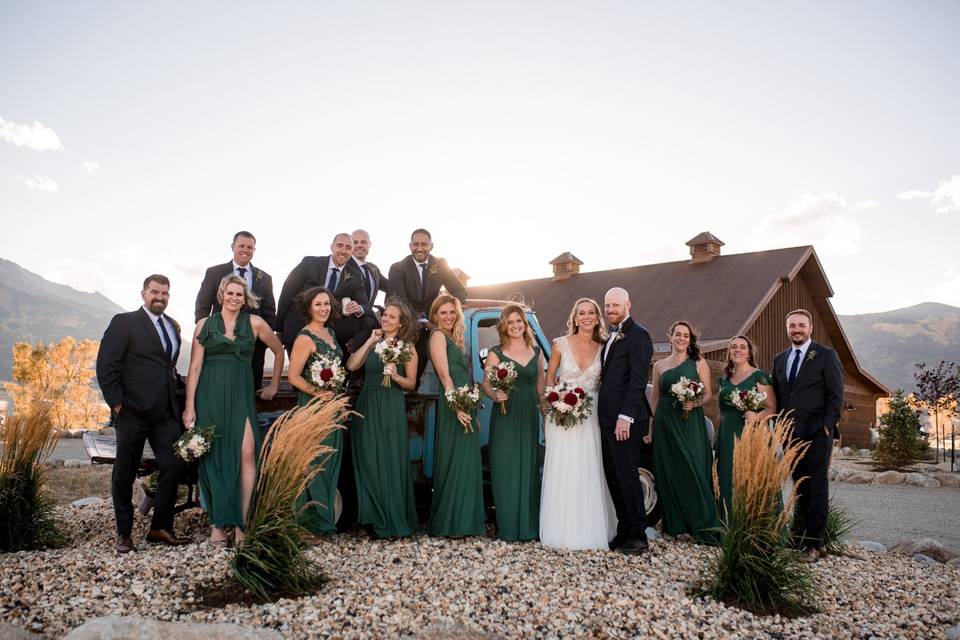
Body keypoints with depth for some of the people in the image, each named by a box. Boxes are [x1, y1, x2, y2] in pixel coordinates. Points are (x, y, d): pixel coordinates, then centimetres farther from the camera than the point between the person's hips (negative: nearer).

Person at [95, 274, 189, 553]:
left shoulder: (173, 326, 14)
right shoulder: (123, 323, -3)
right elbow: (105, 366, -7)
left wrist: (175, 399, 7)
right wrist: (117, 403, -11)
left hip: (166, 413, 5)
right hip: (133, 412, -4)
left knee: (174, 465, -2)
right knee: (125, 474, 7)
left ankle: (161, 527, 11)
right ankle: (124, 533, 20)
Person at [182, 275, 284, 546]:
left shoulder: (254, 323, 6)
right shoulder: (205, 325, 7)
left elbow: (279, 351, 19)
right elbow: (195, 366, 3)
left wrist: (274, 384, 20)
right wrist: (190, 406, -3)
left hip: (241, 395, 0)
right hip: (210, 395, 0)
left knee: (247, 453, -15)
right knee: (214, 458, -1)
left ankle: (241, 522, -7)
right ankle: (217, 524, 7)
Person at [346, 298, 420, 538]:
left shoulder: (407, 347, 1)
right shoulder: (373, 343, 10)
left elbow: (411, 383, 1)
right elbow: (351, 366, -3)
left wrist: (395, 376, -18)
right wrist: (370, 341, -1)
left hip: (392, 409, -3)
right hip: (367, 407, 3)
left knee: (391, 461, 0)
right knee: (369, 461, 5)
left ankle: (394, 521, 12)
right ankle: (375, 516, 18)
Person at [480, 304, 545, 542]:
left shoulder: (536, 351, 10)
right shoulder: (496, 353, 0)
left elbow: (541, 384, 13)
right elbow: (486, 385, -3)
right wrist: (495, 395, -24)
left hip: (529, 415, 3)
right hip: (504, 416, -3)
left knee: (529, 468, 7)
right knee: (505, 469, -1)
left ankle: (529, 525, 16)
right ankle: (508, 527, 6)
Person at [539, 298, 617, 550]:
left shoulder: (603, 348, 4)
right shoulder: (561, 344, -2)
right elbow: (549, 377, 6)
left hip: (591, 415, 2)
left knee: (590, 472, 3)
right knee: (563, 471, -1)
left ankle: (590, 528, 15)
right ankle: (563, 530, 8)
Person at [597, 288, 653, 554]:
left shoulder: (637, 335, -9)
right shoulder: (611, 337, 19)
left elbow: (638, 380, -16)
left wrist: (625, 416, -21)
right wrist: (606, 417, 15)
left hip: (626, 421, -9)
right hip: (608, 420, 9)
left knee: (627, 476, -3)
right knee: (614, 477, 11)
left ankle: (637, 537, 7)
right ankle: (624, 532, 19)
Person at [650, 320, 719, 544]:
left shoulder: (699, 363, 5)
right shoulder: (660, 365, 11)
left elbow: (708, 394, 3)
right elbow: (655, 397, 12)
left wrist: (695, 403, -18)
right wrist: (650, 427, 7)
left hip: (691, 424, -2)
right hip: (665, 424, 2)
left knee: (694, 471, -6)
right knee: (669, 473, 3)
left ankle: (703, 526, 2)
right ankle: (675, 524, 13)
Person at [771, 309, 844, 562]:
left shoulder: (826, 355, -1)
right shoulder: (779, 359, 14)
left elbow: (836, 395, -4)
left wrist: (827, 427, -11)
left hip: (817, 433, -5)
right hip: (791, 434, 5)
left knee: (817, 489, -2)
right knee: (800, 488, 8)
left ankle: (814, 543, 3)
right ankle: (807, 537, 16)